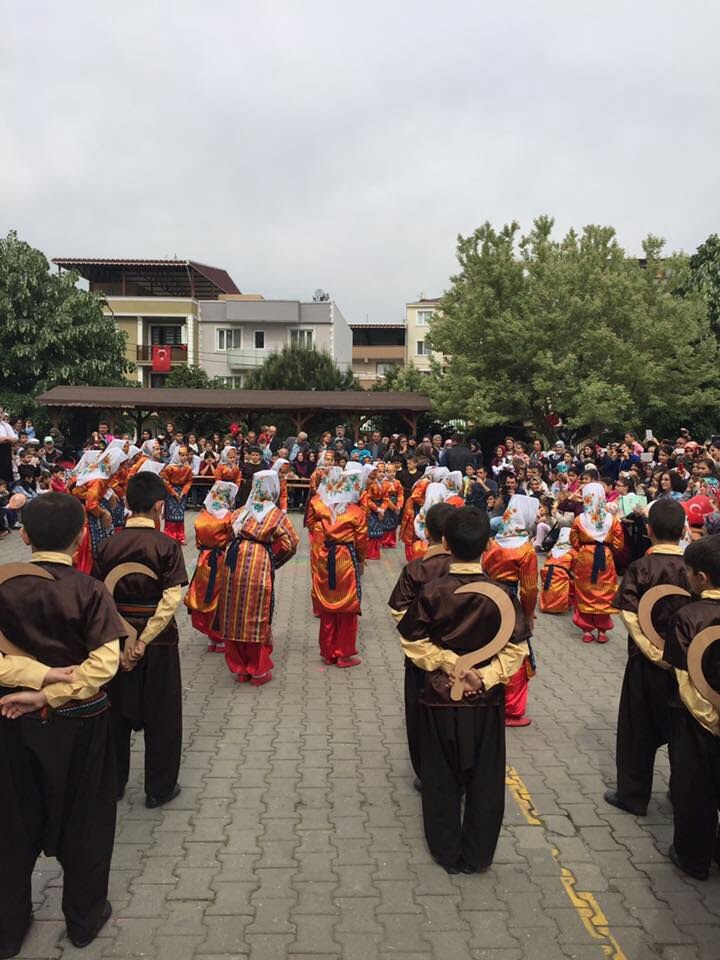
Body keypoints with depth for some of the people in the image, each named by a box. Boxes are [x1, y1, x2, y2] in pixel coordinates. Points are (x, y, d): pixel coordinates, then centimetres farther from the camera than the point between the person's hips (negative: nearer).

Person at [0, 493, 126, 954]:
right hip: (79, 723, -2)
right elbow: (104, 663, -23)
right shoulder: (90, 590, -16)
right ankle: (84, 917, 34)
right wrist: (49, 694, -19)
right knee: (84, 820, 17)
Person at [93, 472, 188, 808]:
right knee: (161, 714, 12)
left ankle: (113, 782, 33)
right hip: (158, 640, -3)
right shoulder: (167, 545, -13)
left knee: (117, 709, 19)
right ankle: (159, 789, 23)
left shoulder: (109, 544, -4)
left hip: (116, 637, 3)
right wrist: (143, 642, -18)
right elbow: (171, 600, -21)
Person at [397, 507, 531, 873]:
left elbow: (413, 641, -12)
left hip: (441, 698, 0)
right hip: (486, 701, 0)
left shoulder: (432, 591, -14)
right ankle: (478, 854, 28)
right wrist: (485, 676, -12)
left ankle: (447, 852, 30)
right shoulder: (500, 593, -12)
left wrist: (448, 663, -9)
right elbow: (516, 648, -11)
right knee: (485, 778, 17)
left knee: (442, 778, 17)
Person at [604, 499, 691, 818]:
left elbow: (630, 616, -21)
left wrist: (657, 654, -16)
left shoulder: (640, 568, -15)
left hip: (648, 661, -3)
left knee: (638, 729, 12)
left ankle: (633, 796, 23)